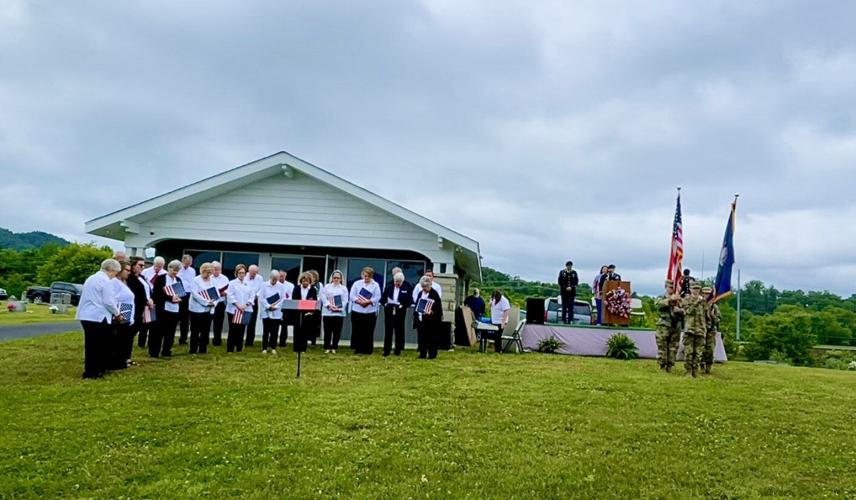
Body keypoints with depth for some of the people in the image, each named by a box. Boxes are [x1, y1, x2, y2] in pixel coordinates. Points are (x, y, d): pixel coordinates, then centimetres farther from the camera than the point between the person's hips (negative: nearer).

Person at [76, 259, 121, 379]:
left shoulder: (91, 278, 17)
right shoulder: (105, 281, -12)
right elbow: (108, 302, -15)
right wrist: (116, 313, 2)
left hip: (86, 315, 9)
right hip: (98, 316, -9)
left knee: (91, 344, 14)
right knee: (99, 344, 0)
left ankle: (89, 370, 20)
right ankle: (93, 372, 4)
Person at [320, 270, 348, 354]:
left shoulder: (344, 288, 10)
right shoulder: (326, 287, 10)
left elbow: (345, 300, 1)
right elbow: (323, 298, -1)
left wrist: (339, 307, -14)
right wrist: (330, 305, -16)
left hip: (339, 312, 1)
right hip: (328, 312, -1)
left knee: (337, 331, 2)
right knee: (327, 331, 0)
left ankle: (334, 347, 11)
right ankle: (327, 348, 8)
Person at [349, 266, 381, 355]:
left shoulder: (376, 285, 3)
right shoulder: (357, 283, 7)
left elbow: (377, 297, -5)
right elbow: (352, 295, 0)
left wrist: (368, 301, -18)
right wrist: (359, 301, -17)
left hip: (370, 312, -1)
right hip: (357, 311, 1)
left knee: (368, 332, 2)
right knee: (357, 331, 4)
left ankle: (368, 349, 10)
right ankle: (358, 348, 14)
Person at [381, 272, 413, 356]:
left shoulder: (406, 290, 2)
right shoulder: (388, 288, 7)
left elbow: (409, 302, -1)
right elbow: (382, 298, 8)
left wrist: (403, 306, -17)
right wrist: (385, 304, -11)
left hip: (400, 312, -1)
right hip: (389, 312, 1)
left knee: (399, 332, 5)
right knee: (388, 331, 3)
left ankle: (398, 351, 14)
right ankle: (387, 350, 10)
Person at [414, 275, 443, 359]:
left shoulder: (435, 294, -7)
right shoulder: (420, 293, 11)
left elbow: (438, 308, -10)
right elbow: (417, 305, 17)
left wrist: (432, 312, -24)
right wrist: (416, 314, 8)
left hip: (431, 320, -6)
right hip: (421, 319, 6)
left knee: (431, 337, -1)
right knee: (421, 337, 7)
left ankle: (432, 354, 7)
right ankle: (422, 354, 16)